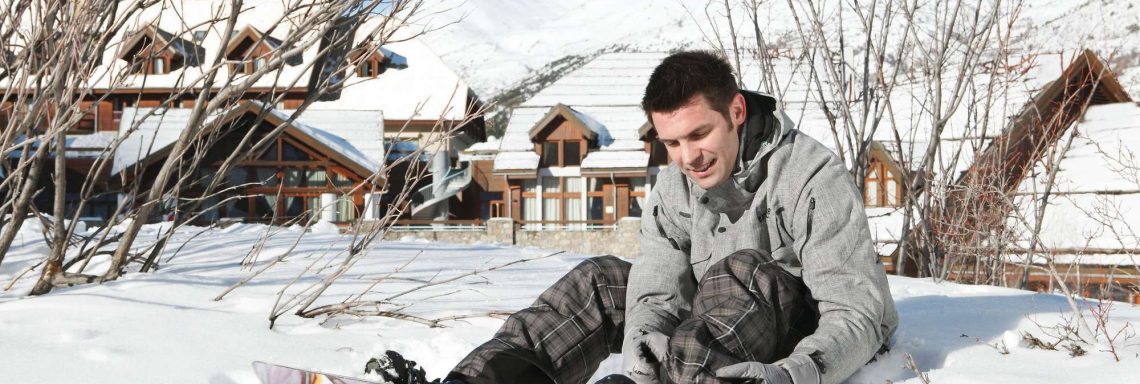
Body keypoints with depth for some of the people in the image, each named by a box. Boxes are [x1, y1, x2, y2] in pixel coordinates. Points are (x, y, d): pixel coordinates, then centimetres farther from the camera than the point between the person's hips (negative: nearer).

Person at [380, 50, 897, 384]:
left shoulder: (814, 178, -21)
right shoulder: (673, 191, -4)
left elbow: (858, 312, -27)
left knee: (742, 270, -33)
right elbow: (658, 294, -15)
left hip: (816, 340, -5)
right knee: (602, 280, -9)